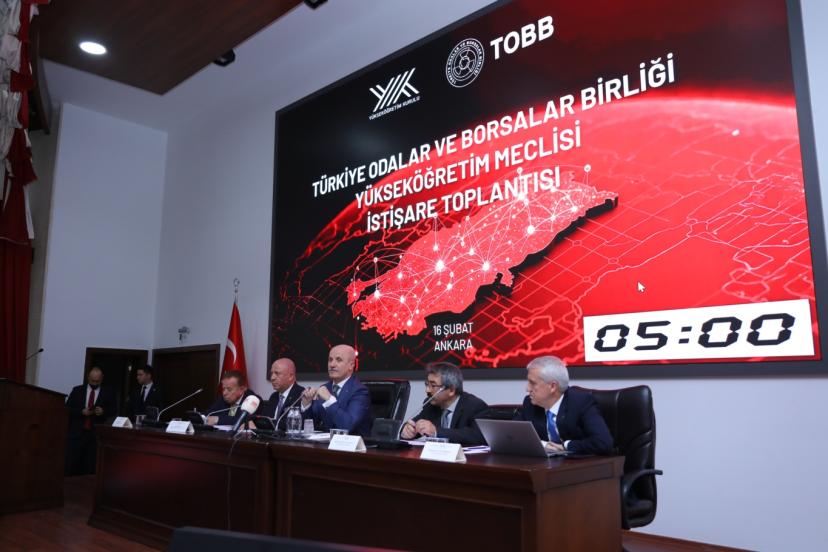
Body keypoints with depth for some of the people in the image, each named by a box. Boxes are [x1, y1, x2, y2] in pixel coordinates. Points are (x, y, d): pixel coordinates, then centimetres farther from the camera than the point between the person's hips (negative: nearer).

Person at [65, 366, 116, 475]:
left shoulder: (108, 393, 8)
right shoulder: (77, 390, 10)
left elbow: (113, 411, 7)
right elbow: (67, 408, 6)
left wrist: (103, 411, -14)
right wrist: (81, 411, -10)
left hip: (97, 434, -1)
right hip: (76, 432, 1)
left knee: (90, 466, -2)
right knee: (71, 463, -2)